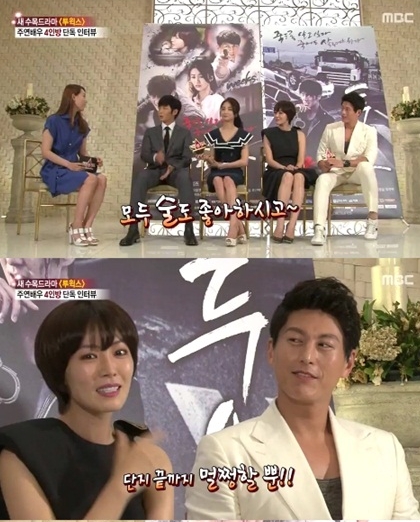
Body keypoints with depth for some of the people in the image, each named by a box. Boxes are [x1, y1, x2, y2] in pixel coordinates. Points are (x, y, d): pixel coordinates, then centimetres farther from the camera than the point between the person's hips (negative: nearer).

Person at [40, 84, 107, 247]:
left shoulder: (82, 124, 13)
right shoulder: (54, 121, -7)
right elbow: (45, 152, -11)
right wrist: (68, 164, -22)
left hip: (74, 169, 6)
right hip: (55, 171, -6)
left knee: (102, 179, -25)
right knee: (90, 179, -33)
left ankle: (86, 227, -25)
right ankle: (76, 228, -25)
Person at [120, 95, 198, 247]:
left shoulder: (185, 133, 14)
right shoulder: (150, 132, 19)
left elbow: (187, 158, 2)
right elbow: (144, 155, 5)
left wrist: (173, 167, -20)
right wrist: (155, 157, -20)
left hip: (176, 170, -1)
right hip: (155, 170, 1)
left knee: (185, 176, -39)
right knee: (140, 175, -35)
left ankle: (189, 230, -43)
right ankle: (133, 230, -41)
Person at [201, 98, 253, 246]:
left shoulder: (243, 135, 8)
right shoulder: (212, 134, 12)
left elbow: (244, 161, 0)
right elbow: (212, 161, 11)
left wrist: (222, 165, -9)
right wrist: (208, 159, -13)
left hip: (235, 173, -1)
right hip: (216, 173, 1)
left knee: (228, 180, -37)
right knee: (218, 180, -36)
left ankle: (233, 226, -45)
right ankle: (239, 227, -37)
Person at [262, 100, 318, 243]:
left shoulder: (299, 134, 15)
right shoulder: (269, 134, 12)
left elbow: (301, 159, 3)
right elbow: (269, 160, 0)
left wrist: (295, 167, -20)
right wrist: (284, 167, -19)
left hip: (297, 171, 1)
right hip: (276, 173, -1)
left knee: (299, 176, -36)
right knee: (287, 175, -37)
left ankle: (292, 226, -47)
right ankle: (280, 225, -48)